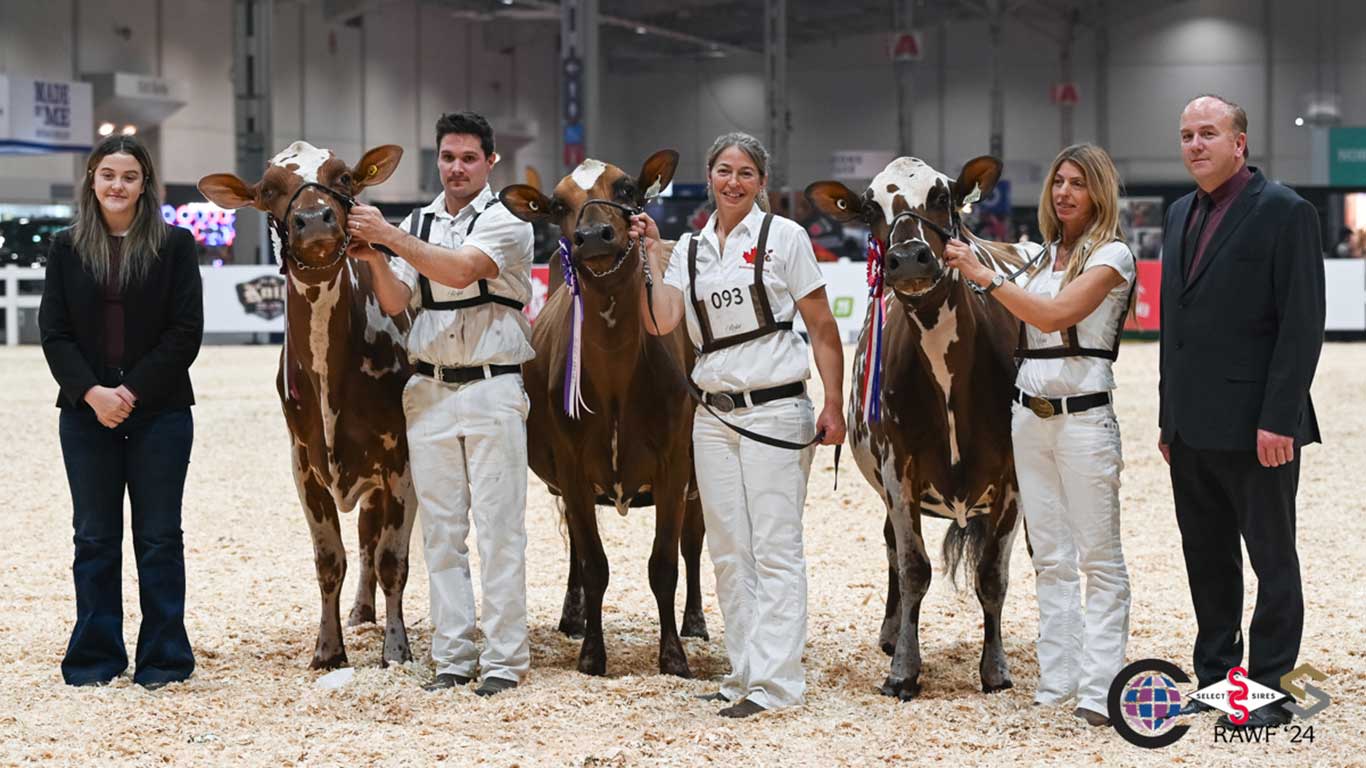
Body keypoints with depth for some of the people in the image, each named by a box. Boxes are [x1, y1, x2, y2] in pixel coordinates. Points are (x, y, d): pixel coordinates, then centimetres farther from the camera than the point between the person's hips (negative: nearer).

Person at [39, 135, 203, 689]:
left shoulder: (175, 245, 0)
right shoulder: (67, 248, 6)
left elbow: (185, 332, -5)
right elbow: (54, 332, 1)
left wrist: (133, 391, -14)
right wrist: (92, 392, -14)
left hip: (159, 414, -2)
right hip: (86, 414, 2)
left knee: (159, 537, 3)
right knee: (94, 538, 7)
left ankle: (162, 659, 11)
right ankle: (95, 658, 15)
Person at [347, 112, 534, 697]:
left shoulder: (507, 223, -4)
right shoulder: (417, 224, 12)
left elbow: (461, 269, -21)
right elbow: (395, 302, 3)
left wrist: (390, 236, -25)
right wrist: (375, 259, -15)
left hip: (493, 390, -5)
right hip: (429, 391, 5)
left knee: (499, 529, -4)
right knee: (441, 530, 7)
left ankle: (504, 659, 0)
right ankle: (452, 656, 13)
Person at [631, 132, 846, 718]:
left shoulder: (785, 237, -2)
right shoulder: (689, 248, 10)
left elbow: (822, 328, -3)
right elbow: (662, 322, -3)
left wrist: (833, 406, -8)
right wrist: (651, 256, -6)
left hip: (775, 411, -5)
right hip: (713, 415, 5)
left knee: (775, 549, -5)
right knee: (728, 551, 8)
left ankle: (776, 681, -3)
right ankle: (744, 672, 17)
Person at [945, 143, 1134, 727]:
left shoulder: (1111, 255, -7)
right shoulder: (1045, 255, 15)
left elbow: (1053, 314, -19)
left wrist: (983, 274, -17)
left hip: (1083, 416, -7)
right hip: (1030, 412, 7)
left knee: (1099, 557, -4)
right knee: (1050, 558, 10)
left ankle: (1099, 688, -3)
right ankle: (1057, 679, 15)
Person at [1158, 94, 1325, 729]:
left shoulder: (1284, 212, -9)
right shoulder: (1181, 213, 14)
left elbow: (1302, 324, -14)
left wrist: (1278, 419, -19)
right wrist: (1169, 416, 14)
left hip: (1253, 428, -7)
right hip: (1193, 428, 8)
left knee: (1272, 558, 3)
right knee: (1207, 558, 14)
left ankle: (1270, 690, 10)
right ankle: (1215, 676, 24)